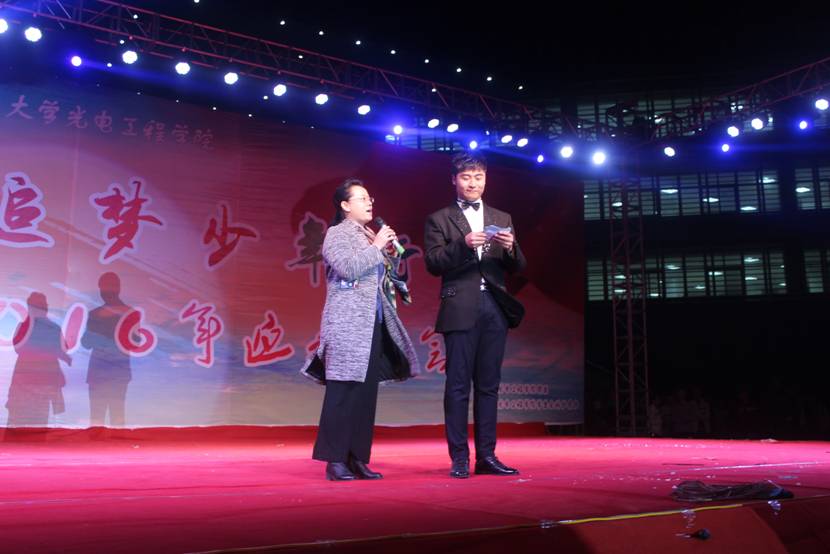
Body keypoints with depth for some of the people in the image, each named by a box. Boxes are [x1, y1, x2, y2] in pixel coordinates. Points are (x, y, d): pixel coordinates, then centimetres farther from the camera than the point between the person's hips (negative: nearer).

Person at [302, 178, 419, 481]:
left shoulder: (370, 235, 21)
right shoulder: (337, 233, 0)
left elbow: (386, 275, 24)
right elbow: (347, 267, -17)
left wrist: (391, 253, 7)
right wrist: (377, 247, -10)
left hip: (374, 324, 8)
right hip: (347, 325, -7)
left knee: (367, 393, 6)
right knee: (343, 393, -8)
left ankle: (358, 458, 11)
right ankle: (335, 460, -3)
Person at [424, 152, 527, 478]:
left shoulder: (502, 219, 18)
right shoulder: (439, 219, 8)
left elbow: (518, 267, 13)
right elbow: (433, 264, -4)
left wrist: (510, 248, -8)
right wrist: (463, 245, -18)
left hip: (495, 308, 4)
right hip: (460, 309, -3)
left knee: (488, 385, 6)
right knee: (458, 385, -3)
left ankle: (486, 456, 11)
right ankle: (459, 458, 2)